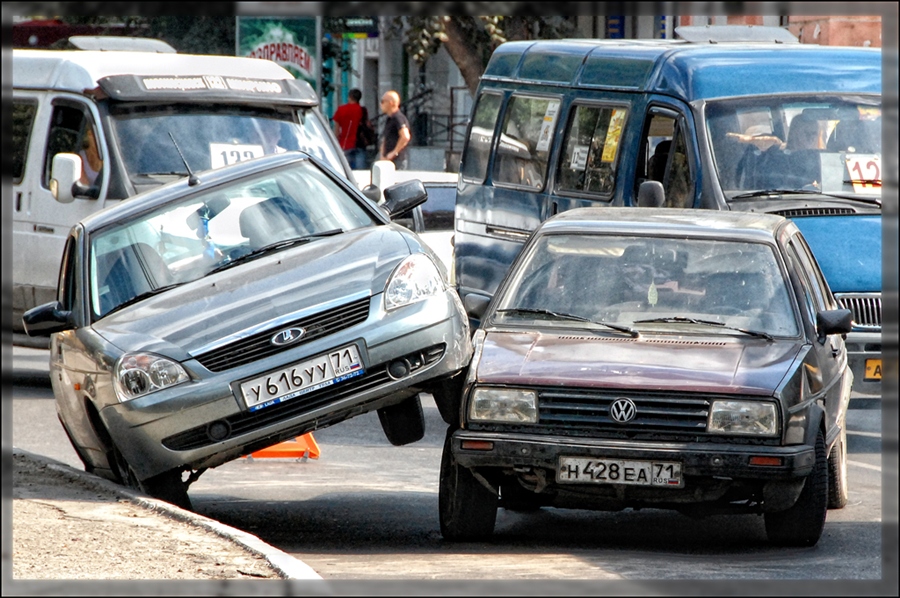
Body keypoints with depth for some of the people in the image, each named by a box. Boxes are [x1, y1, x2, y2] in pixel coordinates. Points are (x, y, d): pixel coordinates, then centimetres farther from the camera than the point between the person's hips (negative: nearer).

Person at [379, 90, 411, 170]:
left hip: (397, 160, -9)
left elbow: (405, 137, -27)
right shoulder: (388, 120, 17)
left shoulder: (398, 118, -13)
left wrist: (394, 153, -19)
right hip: (387, 160, 9)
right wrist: (382, 156, 5)